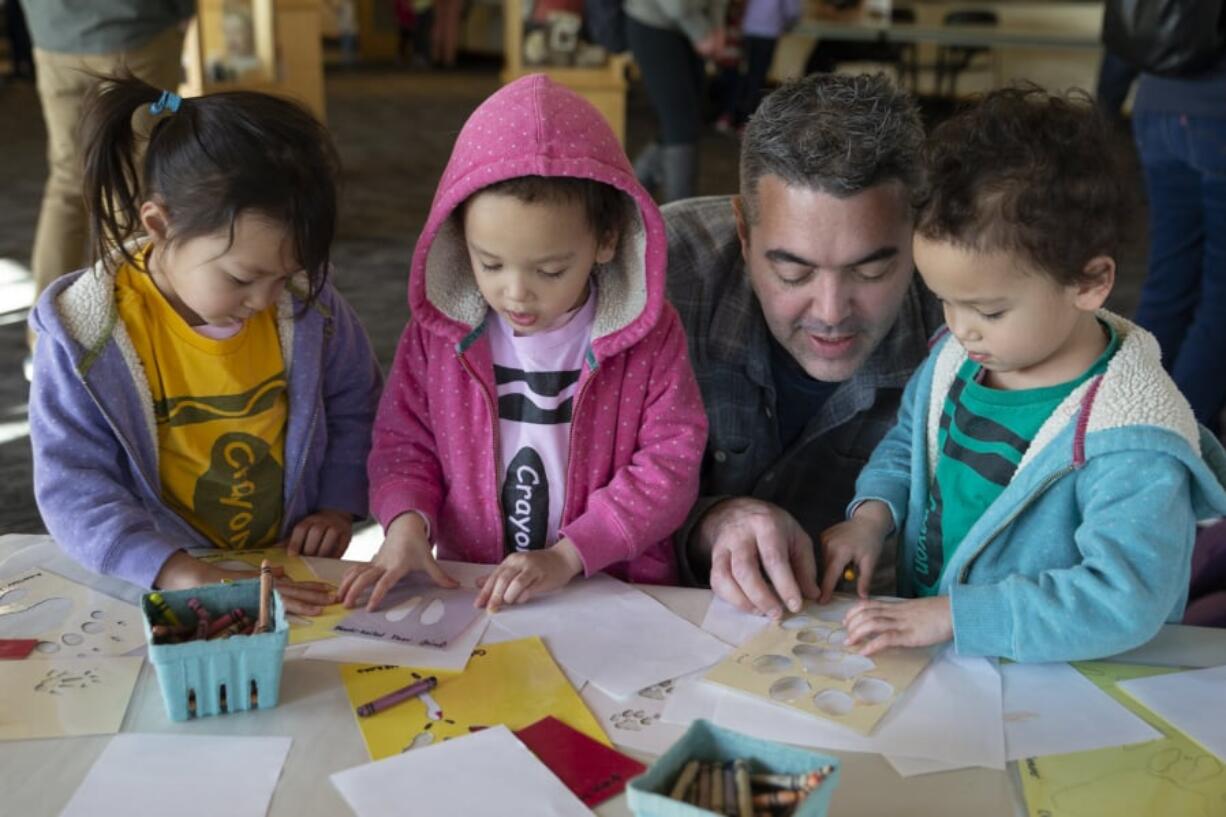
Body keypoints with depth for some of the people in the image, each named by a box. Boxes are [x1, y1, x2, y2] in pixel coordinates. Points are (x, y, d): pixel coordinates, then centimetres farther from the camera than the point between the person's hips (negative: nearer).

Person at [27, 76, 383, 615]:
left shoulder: (305, 305, -5)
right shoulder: (85, 338, -14)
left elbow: (354, 407, 12)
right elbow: (74, 491, -15)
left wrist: (338, 505, -1)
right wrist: (190, 578, -28)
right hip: (155, 592, 0)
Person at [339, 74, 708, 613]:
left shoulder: (649, 337, -7)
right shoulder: (438, 331, -1)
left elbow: (670, 465, -8)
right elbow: (404, 442, 8)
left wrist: (568, 556, -17)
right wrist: (406, 521, -13)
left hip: (616, 595, -1)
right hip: (469, 593, 2)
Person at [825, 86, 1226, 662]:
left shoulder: (1131, 440, -21)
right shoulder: (954, 358, 2)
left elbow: (1125, 601, -27)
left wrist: (952, 614, -29)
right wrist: (872, 513, 0)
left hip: (1045, 694, -5)